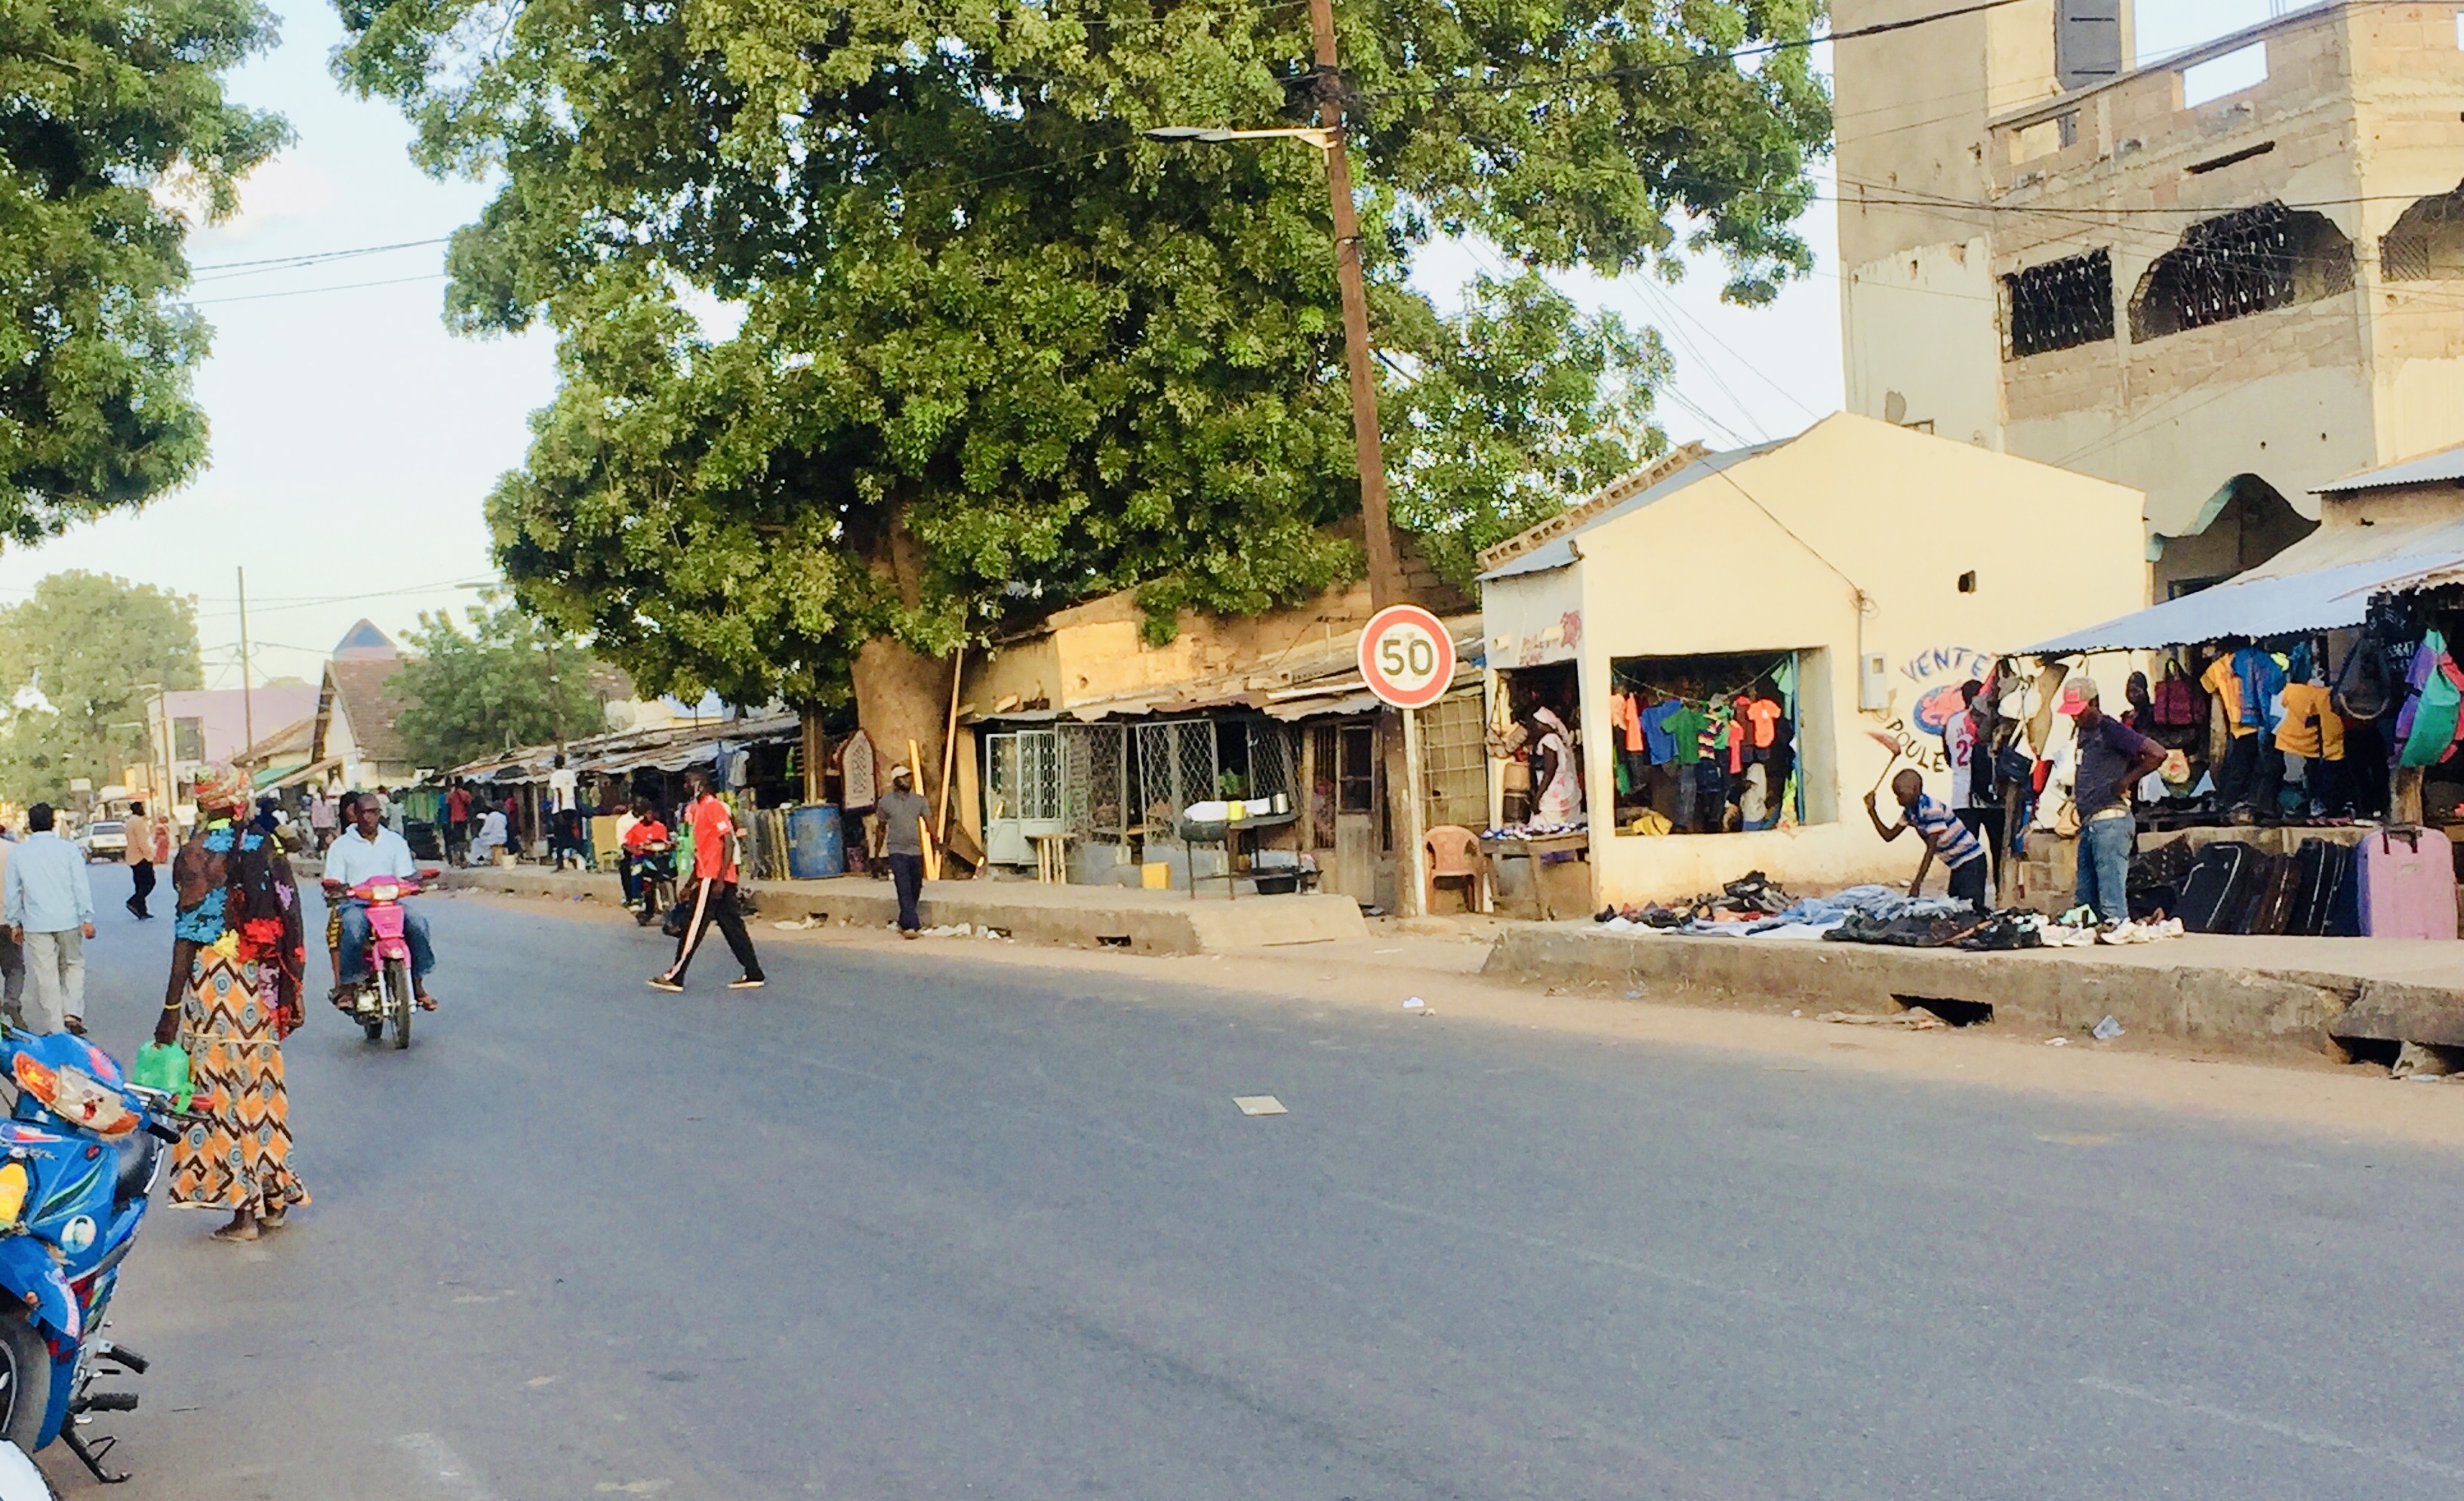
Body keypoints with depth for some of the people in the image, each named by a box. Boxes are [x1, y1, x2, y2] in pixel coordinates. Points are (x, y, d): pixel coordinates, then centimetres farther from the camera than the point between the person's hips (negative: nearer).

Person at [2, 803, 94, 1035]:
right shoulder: (68, 849, -3)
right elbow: (81, 886, -4)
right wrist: (87, 919, 0)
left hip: (36, 924, 1)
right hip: (68, 920, -1)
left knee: (46, 975, 5)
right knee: (73, 965, 16)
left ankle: (56, 1027, 7)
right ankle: (72, 1013, 1)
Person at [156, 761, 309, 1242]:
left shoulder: (195, 854, -7)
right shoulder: (268, 850, 6)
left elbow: (188, 935, -11)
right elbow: (291, 930, 5)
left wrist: (171, 1008, -8)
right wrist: (292, 994, 14)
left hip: (214, 984, -5)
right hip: (262, 985, 5)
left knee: (222, 1092, 1)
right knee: (262, 1089, 14)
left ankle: (244, 1208, 1)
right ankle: (274, 1199, 20)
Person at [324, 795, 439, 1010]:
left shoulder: (395, 841, 16)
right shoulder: (341, 845, 10)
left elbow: (407, 876, 9)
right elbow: (332, 883, 4)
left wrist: (415, 880, -15)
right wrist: (336, 890, -21)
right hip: (355, 903, -2)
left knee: (417, 922, -28)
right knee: (354, 927, -37)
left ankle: (418, 983, -19)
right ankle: (344, 983, -26)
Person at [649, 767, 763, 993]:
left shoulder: (713, 807, -12)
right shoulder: (697, 808, 17)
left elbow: (729, 843, -18)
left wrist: (720, 880, -22)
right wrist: (693, 881, 21)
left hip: (715, 878, -10)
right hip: (707, 876, 10)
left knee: (693, 925, -5)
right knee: (732, 926, 8)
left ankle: (675, 976, -1)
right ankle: (753, 974, 9)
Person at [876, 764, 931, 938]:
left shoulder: (919, 800, 5)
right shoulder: (886, 801, -1)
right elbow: (882, 827, 10)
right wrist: (881, 851, 15)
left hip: (915, 851, 4)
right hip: (897, 851, -4)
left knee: (915, 890, 8)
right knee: (904, 890, -14)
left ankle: (904, 923, 24)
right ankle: (910, 925, -18)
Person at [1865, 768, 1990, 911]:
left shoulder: (1932, 810, -25)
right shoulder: (1910, 812, 2)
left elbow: (1931, 850, -27)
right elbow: (1889, 836, 11)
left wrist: (1916, 885, -30)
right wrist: (1871, 811, 0)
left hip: (1971, 862, -9)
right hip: (1957, 866, 9)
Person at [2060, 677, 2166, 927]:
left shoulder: (2110, 730, -9)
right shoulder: (2084, 732, 18)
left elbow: (2157, 754, -17)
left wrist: (2126, 781, -12)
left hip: (2110, 820, -10)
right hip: (2088, 822, 10)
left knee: (2112, 897, -13)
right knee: (2084, 899, 12)